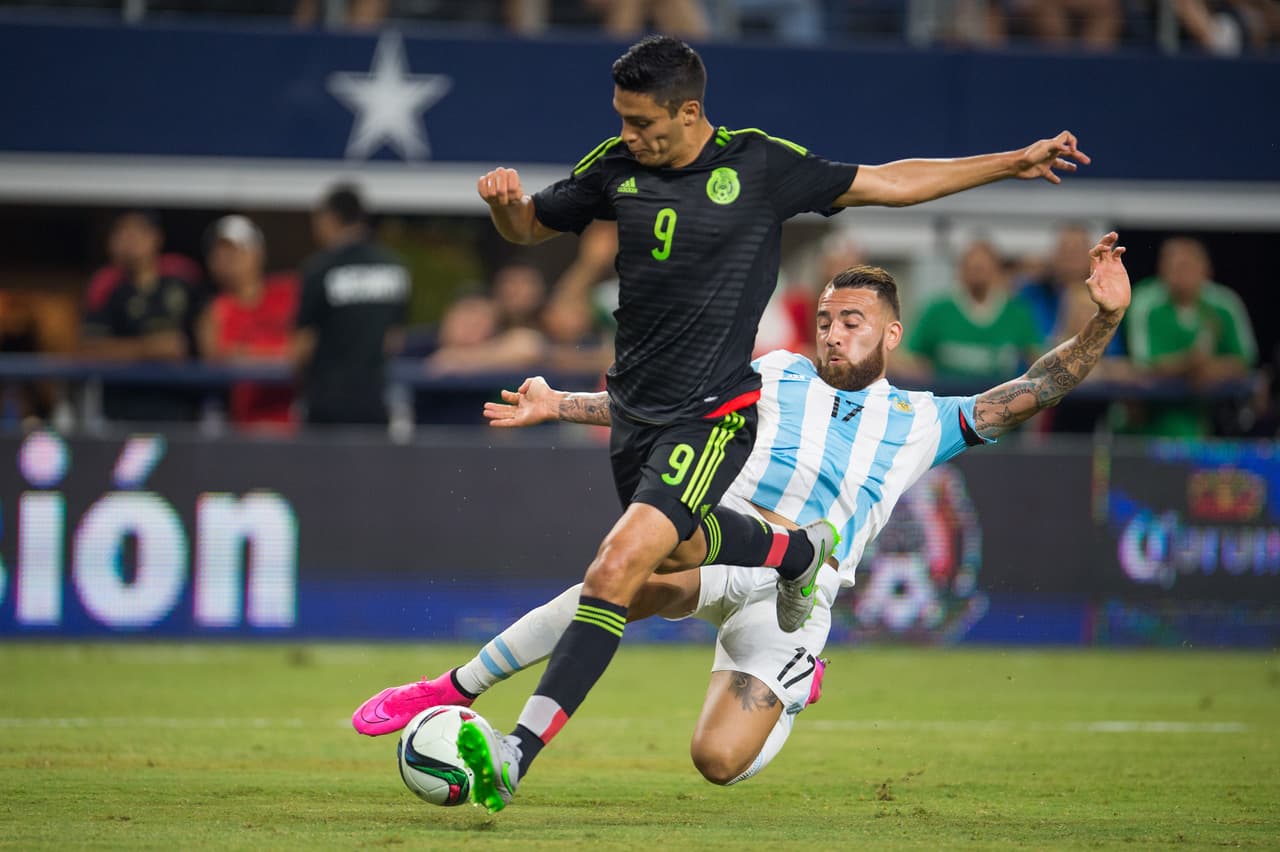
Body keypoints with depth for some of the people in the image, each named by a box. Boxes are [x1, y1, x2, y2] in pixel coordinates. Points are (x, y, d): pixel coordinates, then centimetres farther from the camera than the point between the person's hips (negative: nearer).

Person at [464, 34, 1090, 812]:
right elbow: (533, 227, 15)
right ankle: (801, 551, 57)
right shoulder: (617, 167, 1)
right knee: (684, 545, 26)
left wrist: (1013, 163, 1)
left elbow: (887, 183, 2)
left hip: (711, 413, -6)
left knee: (617, 570, -20)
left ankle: (520, 754, -24)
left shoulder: (760, 165, -9)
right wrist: (505, 202, -10)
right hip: (635, 405, 6)